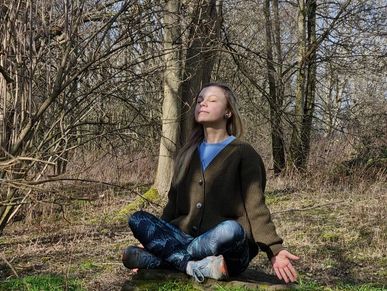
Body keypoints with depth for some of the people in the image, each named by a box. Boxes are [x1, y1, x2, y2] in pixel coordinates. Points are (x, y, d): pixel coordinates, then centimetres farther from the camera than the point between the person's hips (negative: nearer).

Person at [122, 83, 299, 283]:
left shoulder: (243, 153, 2)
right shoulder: (187, 154, 18)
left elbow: (255, 205, -5)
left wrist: (274, 251, -17)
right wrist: (152, 239, 13)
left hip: (228, 251, -4)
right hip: (186, 239, 5)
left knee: (231, 229, -38)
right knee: (137, 219, -17)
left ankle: (165, 257, -25)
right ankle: (197, 266, -29)